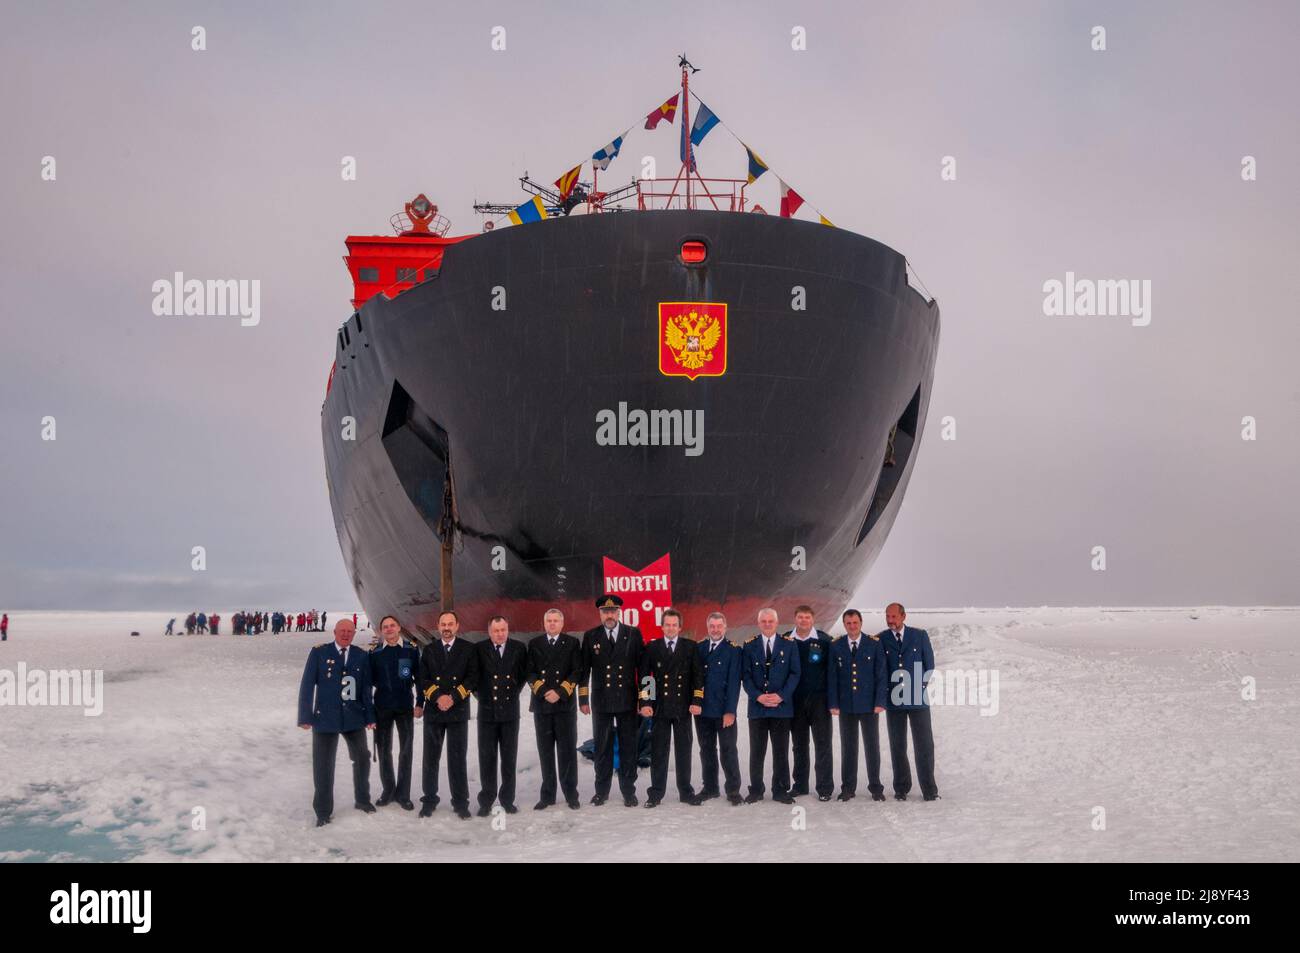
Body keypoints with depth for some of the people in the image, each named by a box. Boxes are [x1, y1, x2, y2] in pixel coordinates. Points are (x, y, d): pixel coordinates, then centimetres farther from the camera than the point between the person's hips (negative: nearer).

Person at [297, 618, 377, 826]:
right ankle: (323, 811, 14)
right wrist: (306, 716, -11)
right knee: (323, 765, 3)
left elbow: (366, 688, 5)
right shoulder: (319, 653, -4)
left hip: (354, 717, 3)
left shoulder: (361, 656, 3)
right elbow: (307, 685, -6)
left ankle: (362, 799, 34)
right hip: (325, 717, -3)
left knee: (362, 758, 14)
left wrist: (369, 716, -1)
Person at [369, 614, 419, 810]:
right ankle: (388, 790, 20)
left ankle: (403, 794, 11)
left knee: (406, 750, 3)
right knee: (384, 750, 8)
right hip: (382, 708, 1)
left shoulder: (411, 651, 0)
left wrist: (420, 703, -1)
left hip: (405, 707, -1)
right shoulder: (375, 653, 1)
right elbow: (370, 680, 3)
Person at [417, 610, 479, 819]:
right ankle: (429, 799, 14)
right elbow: (423, 679, 3)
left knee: (458, 758, 0)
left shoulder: (468, 649, 4)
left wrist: (453, 697, -13)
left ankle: (460, 802, 7)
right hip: (433, 710, 2)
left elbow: (472, 678, -3)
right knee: (431, 758, 5)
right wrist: (438, 697, -13)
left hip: (458, 710, -2)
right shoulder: (429, 650, 10)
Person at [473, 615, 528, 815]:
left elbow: (524, 674, 11)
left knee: (509, 758, 6)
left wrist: (514, 692, 5)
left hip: (510, 711, 1)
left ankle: (507, 799, 14)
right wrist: (481, 695, 1)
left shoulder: (519, 648, 1)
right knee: (487, 758, 3)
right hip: (487, 711, -1)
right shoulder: (479, 649, -3)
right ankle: (486, 801, 10)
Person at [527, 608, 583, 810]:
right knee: (545, 751, 5)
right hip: (541, 703, 2)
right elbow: (530, 672, 3)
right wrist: (544, 691, -11)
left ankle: (571, 794, 6)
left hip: (565, 704, -2)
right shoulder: (534, 644, 10)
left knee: (567, 749, 0)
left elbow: (577, 672, -2)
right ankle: (547, 795, 10)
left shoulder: (572, 643, 5)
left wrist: (560, 692, -12)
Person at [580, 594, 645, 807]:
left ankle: (628, 791, 11)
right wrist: (583, 699, 1)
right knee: (602, 747, 7)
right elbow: (584, 670, 6)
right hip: (601, 701, 1)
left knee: (628, 747, 4)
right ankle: (602, 790, 16)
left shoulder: (633, 634, 3)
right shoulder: (590, 636, 5)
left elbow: (642, 666, 3)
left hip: (627, 701, -1)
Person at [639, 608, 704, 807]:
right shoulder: (652, 648, 5)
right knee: (658, 752, 3)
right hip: (659, 707, 0)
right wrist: (645, 702, -5)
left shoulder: (690, 647, 5)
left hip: (683, 707, 0)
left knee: (684, 751, 6)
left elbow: (698, 675, 3)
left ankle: (686, 792, 13)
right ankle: (656, 793, 9)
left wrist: (697, 701, -6)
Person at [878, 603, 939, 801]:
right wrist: (885, 691, 0)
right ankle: (901, 788, 13)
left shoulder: (920, 636, 3)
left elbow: (929, 664, 7)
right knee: (897, 747, 5)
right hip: (894, 700, 1)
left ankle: (929, 789, 5)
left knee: (924, 745, -2)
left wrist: (919, 687, 4)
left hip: (918, 699, -1)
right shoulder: (881, 639, 4)